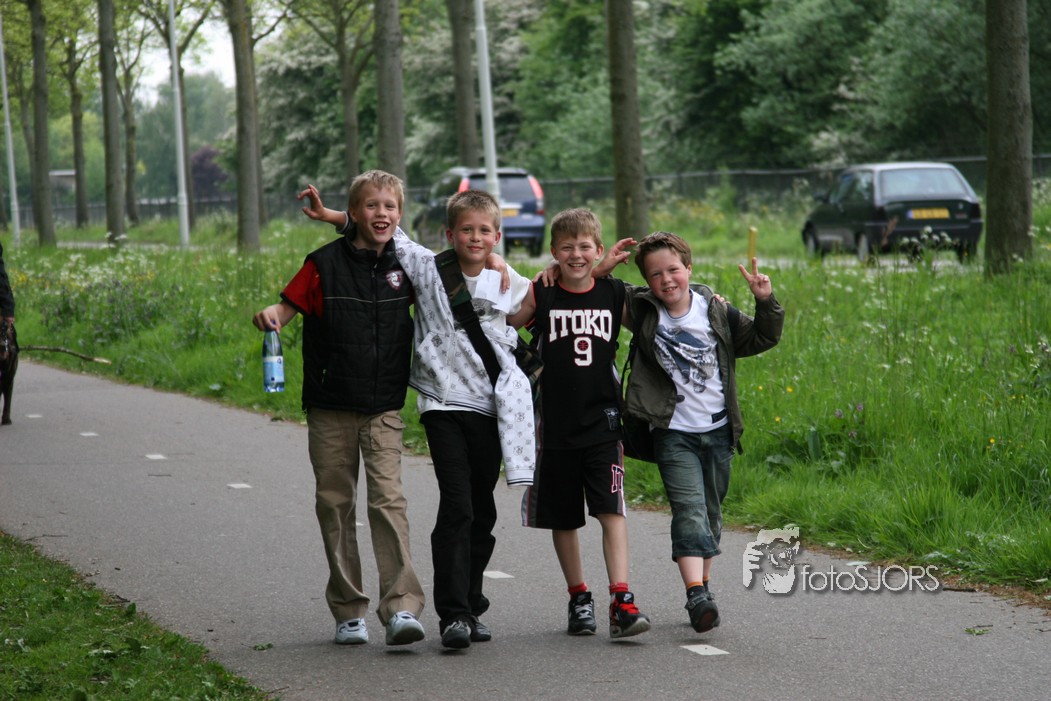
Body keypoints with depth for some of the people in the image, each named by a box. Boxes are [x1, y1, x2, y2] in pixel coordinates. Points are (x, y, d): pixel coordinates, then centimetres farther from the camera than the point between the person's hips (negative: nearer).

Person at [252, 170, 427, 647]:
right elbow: (288, 306, -3)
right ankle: (348, 611, 15)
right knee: (335, 504, 5)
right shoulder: (326, 263, -4)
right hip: (330, 409, 0)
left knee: (388, 499, -12)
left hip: (384, 407, 0)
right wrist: (268, 317, -25)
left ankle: (402, 607, -18)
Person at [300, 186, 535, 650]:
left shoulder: (510, 285, 4)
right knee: (456, 507, -14)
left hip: (489, 406, 3)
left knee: (482, 512, 9)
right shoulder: (427, 268, -1)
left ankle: (470, 606, 21)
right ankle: (452, 613, -15)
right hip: (443, 403, -3)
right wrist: (330, 215, 4)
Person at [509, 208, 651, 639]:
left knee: (611, 510, -12)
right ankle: (578, 599, 24)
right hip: (555, 426, 1)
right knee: (563, 518, 9)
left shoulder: (615, 294, 3)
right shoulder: (538, 297, -1)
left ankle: (621, 602, -17)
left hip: (603, 424, 0)